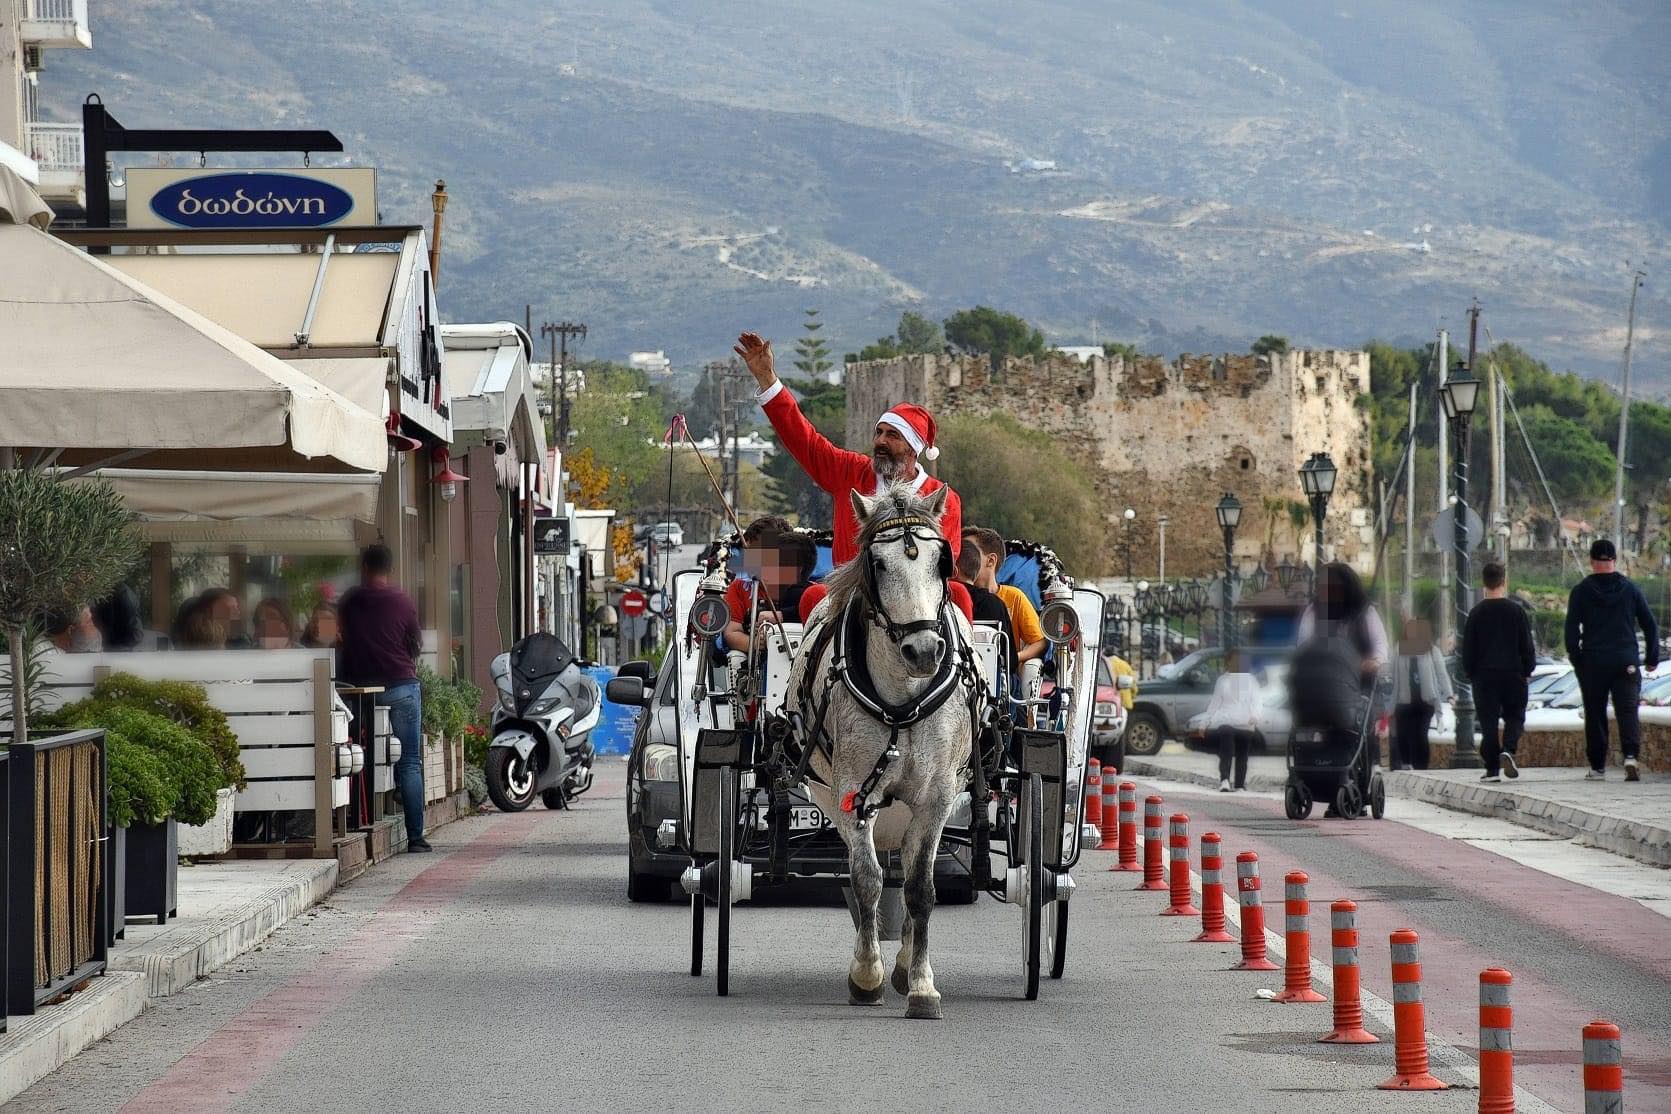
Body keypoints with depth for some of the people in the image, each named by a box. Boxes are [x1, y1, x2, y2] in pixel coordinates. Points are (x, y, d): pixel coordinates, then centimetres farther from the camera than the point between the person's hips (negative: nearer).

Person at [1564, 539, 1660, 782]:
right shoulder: (1630, 588, 5)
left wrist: (1575, 657, 3)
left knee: (1595, 714, 9)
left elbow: (1571, 628, -4)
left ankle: (1597, 767, 12)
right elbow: (1650, 624, 7)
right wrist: (1652, 658, 15)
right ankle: (1630, 756, -26)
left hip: (1593, 663, 0)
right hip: (1626, 661, 0)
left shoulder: (1581, 591, 0)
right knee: (1627, 710, -3)